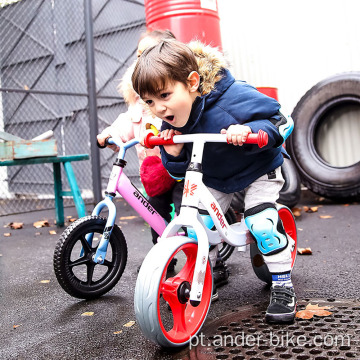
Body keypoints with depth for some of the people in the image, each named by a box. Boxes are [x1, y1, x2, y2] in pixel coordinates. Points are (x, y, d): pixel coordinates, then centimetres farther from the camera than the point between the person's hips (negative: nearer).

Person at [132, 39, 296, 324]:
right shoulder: (171, 124, -15)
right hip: (215, 178, 6)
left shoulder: (233, 97, -35)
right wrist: (173, 155, -28)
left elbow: (281, 122, -28)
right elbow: (180, 171, -4)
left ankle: (283, 288, -1)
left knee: (261, 223, -22)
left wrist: (248, 131, -47)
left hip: (258, 169, -5)